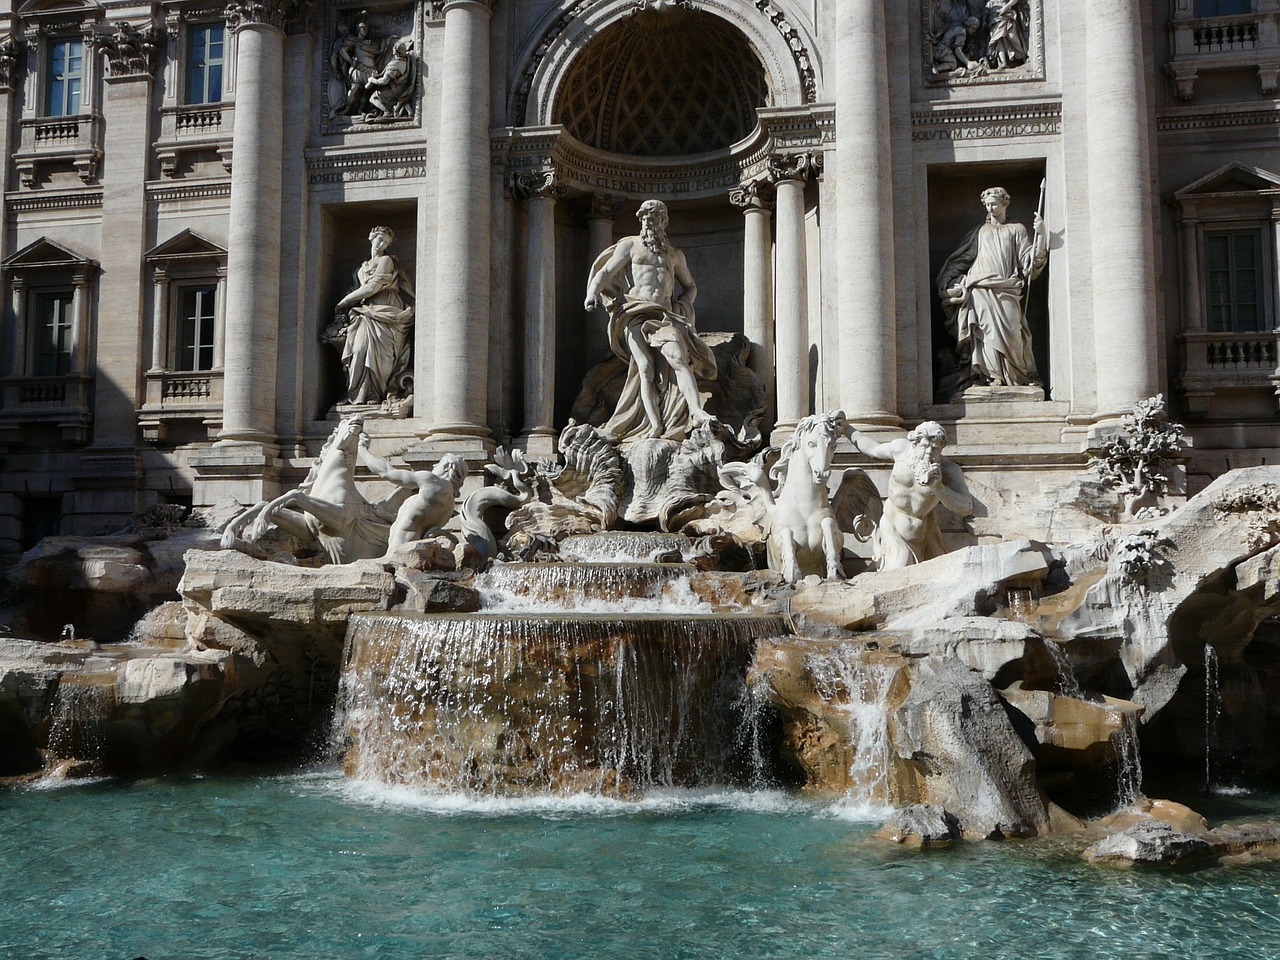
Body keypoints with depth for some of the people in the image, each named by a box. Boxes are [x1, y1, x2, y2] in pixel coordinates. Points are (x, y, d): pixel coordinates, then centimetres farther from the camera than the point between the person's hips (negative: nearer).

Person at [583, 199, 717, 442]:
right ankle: (655, 426, -23)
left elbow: (690, 286, 36)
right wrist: (592, 293, -15)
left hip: (664, 315, 2)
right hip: (635, 313, -2)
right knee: (645, 368, -17)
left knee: (678, 358, -23)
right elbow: (605, 271, 5)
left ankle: (697, 412, -38)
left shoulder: (675, 255, 25)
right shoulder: (630, 245, 16)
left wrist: (682, 306, 15)